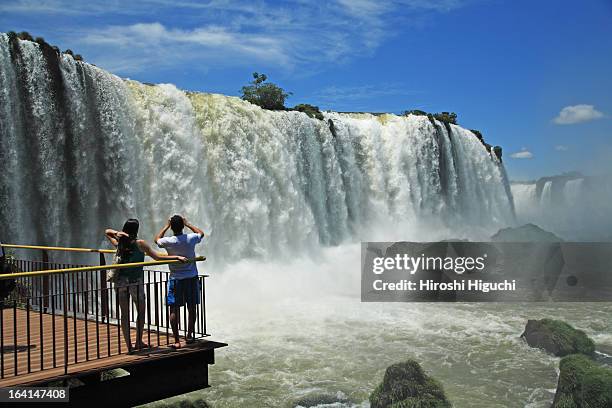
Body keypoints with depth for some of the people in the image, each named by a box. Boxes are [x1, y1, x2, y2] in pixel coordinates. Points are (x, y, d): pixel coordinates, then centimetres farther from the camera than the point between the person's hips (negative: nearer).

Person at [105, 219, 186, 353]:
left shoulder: (119, 243, 4)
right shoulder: (140, 243, -8)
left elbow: (107, 231, 23)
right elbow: (157, 257, -7)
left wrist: (117, 233, 3)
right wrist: (177, 257, -3)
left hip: (120, 281, 4)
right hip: (135, 281, -4)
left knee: (124, 314, 9)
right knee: (141, 312, 14)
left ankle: (129, 346, 11)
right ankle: (138, 342, 17)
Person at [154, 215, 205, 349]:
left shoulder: (168, 241, -11)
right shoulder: (191, 239, -8)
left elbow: (157, 239, 13)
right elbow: (201, 233, 16)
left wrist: (166, 226, 17)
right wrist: (187, 224, 19)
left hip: (175, 279, -2)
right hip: (191, 278, 2)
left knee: (174, 310, 2)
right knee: (191, 308, 13)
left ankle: (177, 341, -1)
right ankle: (189, 336, 23)